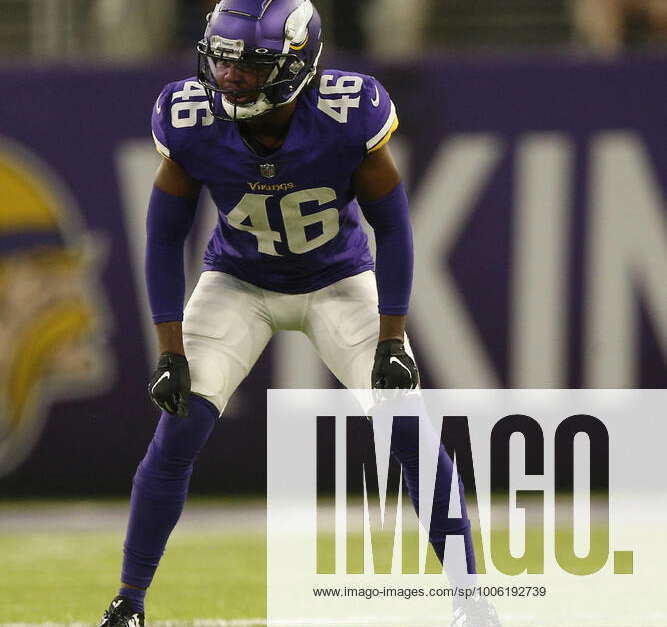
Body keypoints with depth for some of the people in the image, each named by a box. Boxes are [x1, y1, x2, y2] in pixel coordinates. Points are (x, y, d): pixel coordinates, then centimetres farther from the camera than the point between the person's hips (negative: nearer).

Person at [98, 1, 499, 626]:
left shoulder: (349, 116, -29)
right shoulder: (194, 124, -25)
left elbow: (392, 229, -16)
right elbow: (164, 238, -12)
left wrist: (391, 341, -18)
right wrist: (170, 352, -16)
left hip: (340, 281, -1)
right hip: (238, 284, 1)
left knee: (411, 432, -12)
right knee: (177, 433, -13)